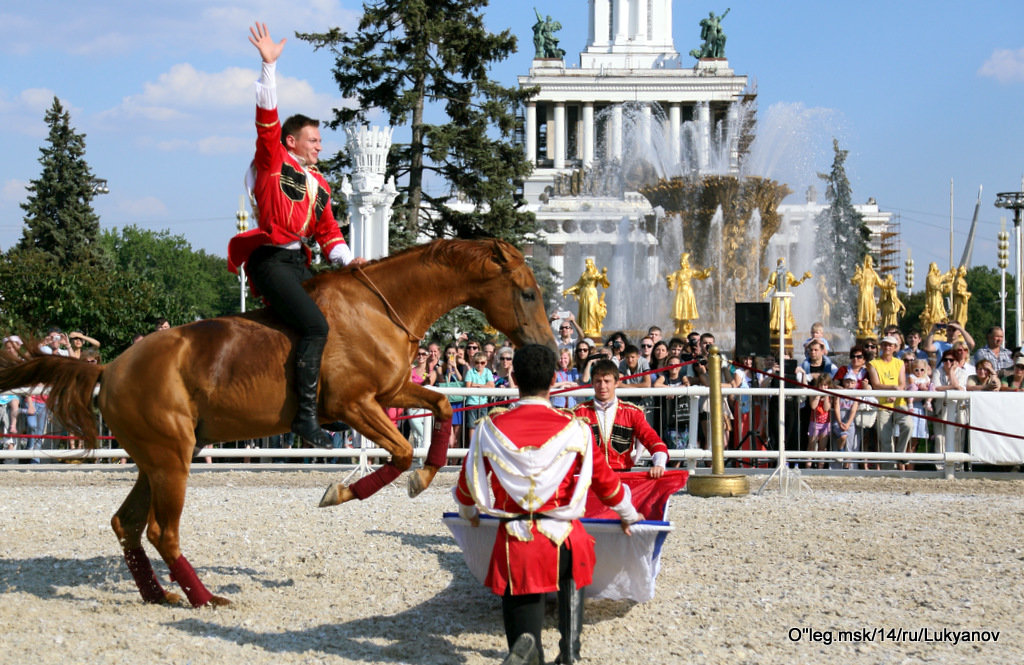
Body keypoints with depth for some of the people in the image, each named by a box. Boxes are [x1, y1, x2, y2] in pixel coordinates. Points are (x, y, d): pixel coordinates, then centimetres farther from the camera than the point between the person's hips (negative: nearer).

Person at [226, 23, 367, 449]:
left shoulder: (319, 185, 22)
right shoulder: (273, 163, 2)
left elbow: (327, 231, 21)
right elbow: (267, 118, -10)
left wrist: (347, 259, 3)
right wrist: (269, 66, -16)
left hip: (298, 262, 9)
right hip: (270, 259, -9)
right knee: (315, 324, -23)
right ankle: (305, 413, -23)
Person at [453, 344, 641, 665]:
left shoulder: (490, 428, -1)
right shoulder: (575, 429, -3)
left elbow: (468, 481, 12)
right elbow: (604, 481, 9)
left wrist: (469, 513, 35)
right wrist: (628, 515, 29)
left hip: (515, 539, -1)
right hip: (562, 536, 1)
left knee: (520, 601, 11)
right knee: (572, 576, 32)